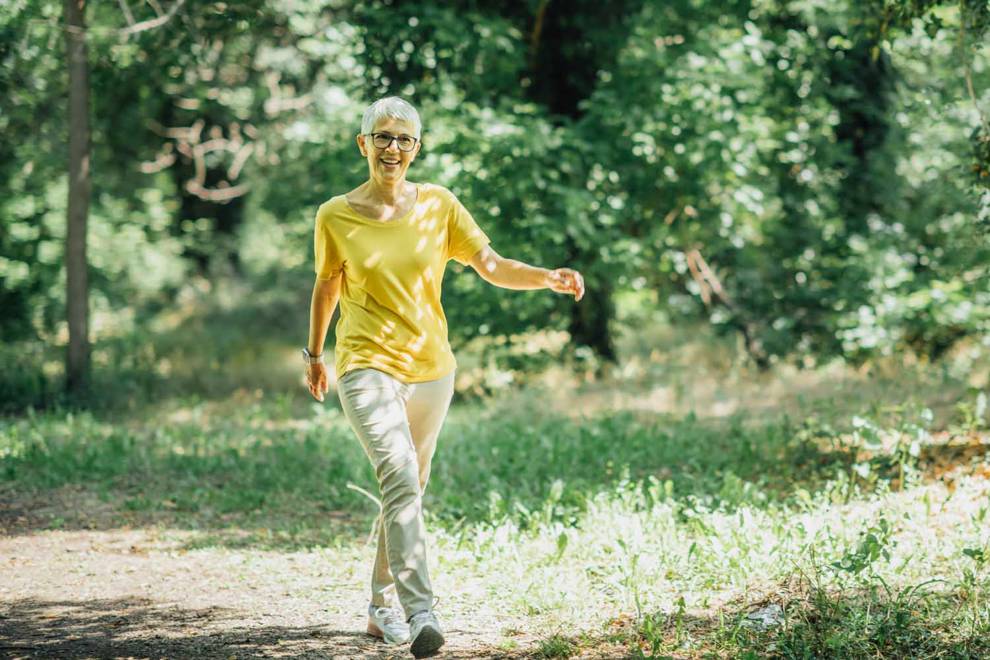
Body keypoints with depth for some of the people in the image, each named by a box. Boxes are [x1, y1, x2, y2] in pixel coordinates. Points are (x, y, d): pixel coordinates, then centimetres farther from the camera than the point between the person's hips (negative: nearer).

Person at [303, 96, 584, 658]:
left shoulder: (439, 205, 3)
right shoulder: (336, 216, -1)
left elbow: (491, 265, -1)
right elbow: (327, 286, 13)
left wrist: (547, 278, -18)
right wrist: (315, 354, 22)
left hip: (430, 368, 4)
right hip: (368, 366, -4)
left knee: (409, 491, 12)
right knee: (399, 477, -23)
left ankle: (383, 606, 29)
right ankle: (419, 612, -32)